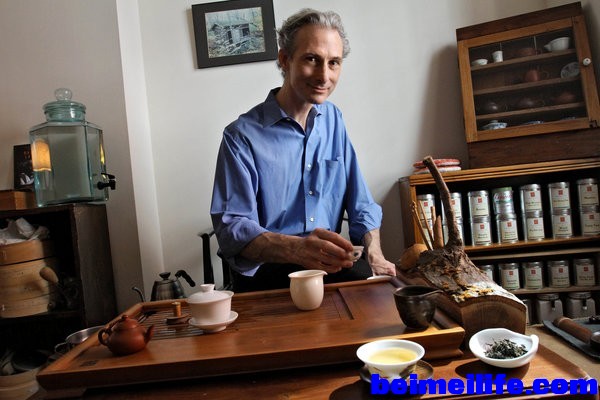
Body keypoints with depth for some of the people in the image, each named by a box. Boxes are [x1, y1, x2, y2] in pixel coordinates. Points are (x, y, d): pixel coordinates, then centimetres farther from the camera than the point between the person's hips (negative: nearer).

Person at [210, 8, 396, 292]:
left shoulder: (333, 119, 10)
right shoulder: (242, 136, -9)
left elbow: (359, 200, 9)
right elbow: (231, 228, -16)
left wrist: (375, 256, -7)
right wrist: (296, 248, -34)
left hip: (331, 265, 5)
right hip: (266, 271, -5)